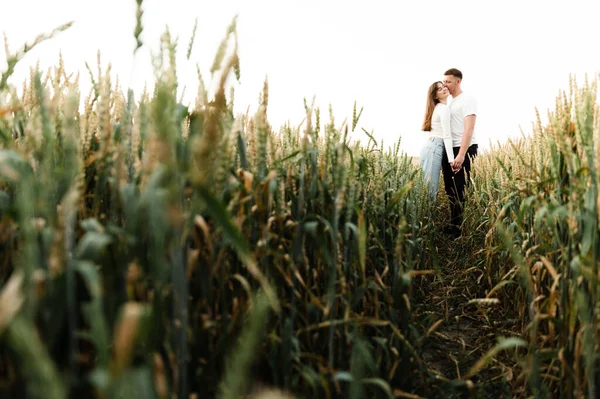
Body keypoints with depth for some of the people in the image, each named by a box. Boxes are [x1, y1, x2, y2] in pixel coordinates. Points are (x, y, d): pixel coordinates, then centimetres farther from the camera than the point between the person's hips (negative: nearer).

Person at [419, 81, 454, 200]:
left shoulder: (437, 108, 22)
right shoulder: (444, 108, -7)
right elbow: (447, 135, -14)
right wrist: (451, 159, -17)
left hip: (430, 147, 10)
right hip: (434, 148, -9)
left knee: (427, 186, 8)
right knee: (430, 188, -10)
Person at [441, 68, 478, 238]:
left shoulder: (467, 99, -5)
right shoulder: (448, 102, 18)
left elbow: (469, 129, -15)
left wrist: (461, 155, -23)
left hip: (465, 149, -8)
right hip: (449, 149, 8)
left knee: (462, 191, -7)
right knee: (450, 189, 10)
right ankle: (454, 225, 18)